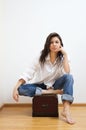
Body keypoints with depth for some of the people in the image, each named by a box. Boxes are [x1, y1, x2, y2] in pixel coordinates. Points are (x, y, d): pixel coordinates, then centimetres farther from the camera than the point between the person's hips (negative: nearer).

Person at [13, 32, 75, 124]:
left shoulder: (62, 58, -11)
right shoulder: (41, 57, -13)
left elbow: (67, 73, -29)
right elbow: (28, 73, -16)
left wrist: (65, 54, -28)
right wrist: (16, 88, -26)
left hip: (54, 85, 0)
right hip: (41, 85, 0)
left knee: (69, 77, -32)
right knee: (21, 89, -27)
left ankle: (66, 110, -41)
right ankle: (51, 92, -22)